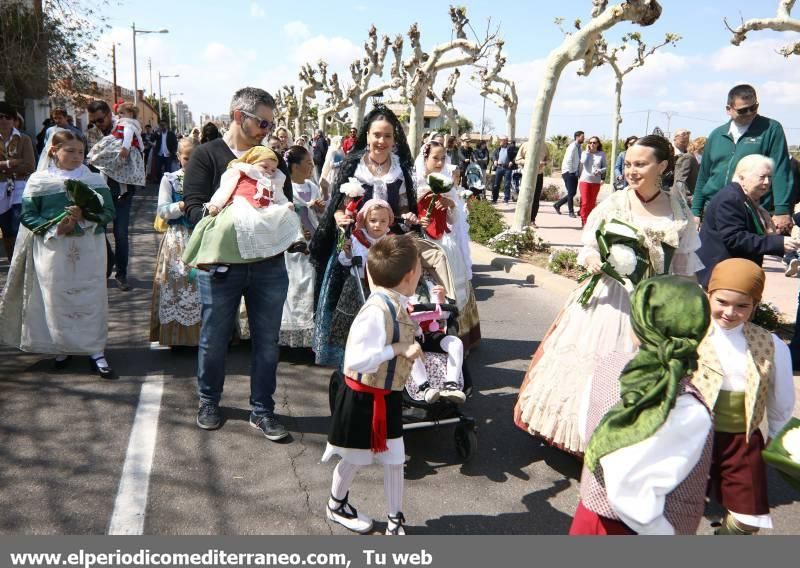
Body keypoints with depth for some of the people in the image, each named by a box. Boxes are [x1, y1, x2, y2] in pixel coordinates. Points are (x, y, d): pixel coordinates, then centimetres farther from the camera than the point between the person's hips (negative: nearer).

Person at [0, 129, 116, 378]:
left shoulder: (95, 180, 4)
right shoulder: (38, 180, 2)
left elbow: (109, 212, -1)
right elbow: (28, 215, 0)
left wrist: (86, 215, -19)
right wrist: (53, 229, -15)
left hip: (88, 250, 0)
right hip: (52, 249, 0)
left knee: (91, 298, 1)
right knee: (57, 298, 6)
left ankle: (95, 350, 9)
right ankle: (62, 347, 23)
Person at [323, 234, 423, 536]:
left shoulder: (396, 305, -1)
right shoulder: (377, 311, -31)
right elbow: (357, 360, -36)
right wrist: (398, 349, -33)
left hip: (387, 395, 8)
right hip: (363, 398, -8)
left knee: (394, 458, 13)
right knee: (354, 458, 15)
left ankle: (395, 520, 30)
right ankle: (337, 505, 43)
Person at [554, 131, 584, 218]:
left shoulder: (579, 147, 13)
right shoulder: (572, 146, -13)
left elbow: (578, 161, 15)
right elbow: (568, 160, -21)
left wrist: (577, 173, 7)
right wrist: (571, 172, -16)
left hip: (574, 173, 8)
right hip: (568, 172, -8)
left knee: (573, 193, 8)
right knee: (571, 193, -6)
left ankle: (557, 205, 20)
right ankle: (571, 212, 1)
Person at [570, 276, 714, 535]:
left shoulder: (609, 365, -12)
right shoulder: (689, 413, -28)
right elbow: (632, 494, -27)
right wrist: (665, 532, -10)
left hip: (590, 515, 4)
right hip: (632, 528, -4)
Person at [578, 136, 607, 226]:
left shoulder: (602, 154, 2)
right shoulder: (585, 153, 1)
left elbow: (606, 167, 4)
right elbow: (583, 161, -17)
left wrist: (599, 171, -15)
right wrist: (587, 151, -11)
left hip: (596, 182, 1)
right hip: (585, 180, -1)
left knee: (592, 203, 9)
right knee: (585, 202, -5)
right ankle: (584, 221, 2)